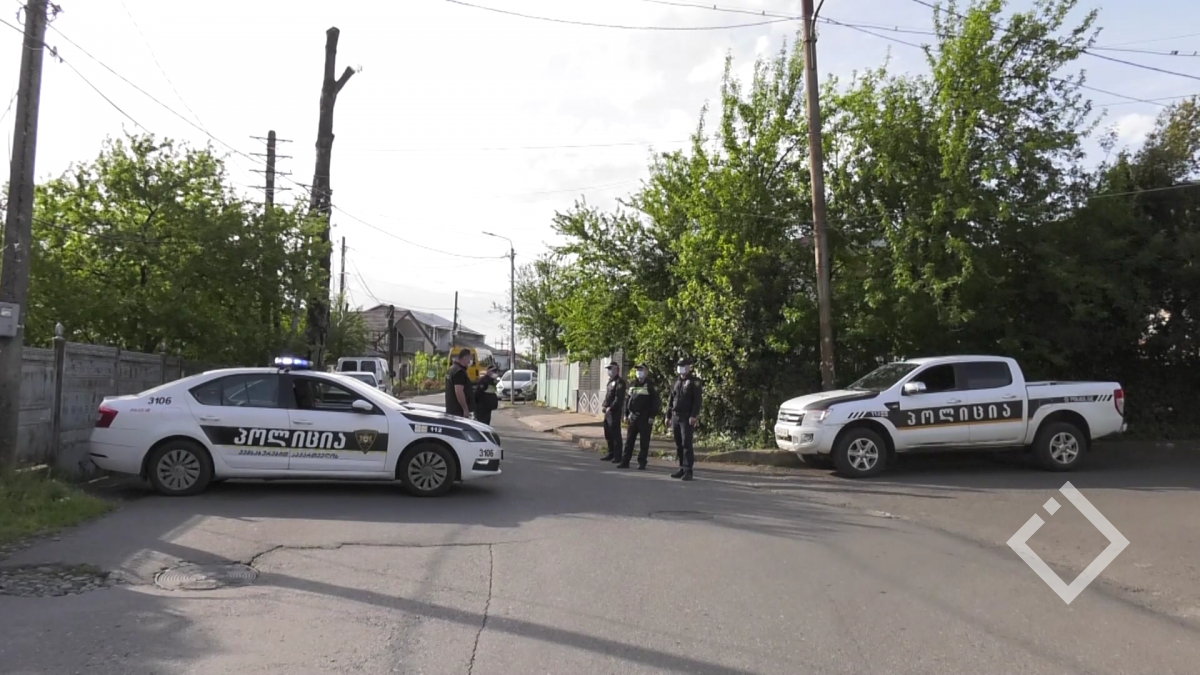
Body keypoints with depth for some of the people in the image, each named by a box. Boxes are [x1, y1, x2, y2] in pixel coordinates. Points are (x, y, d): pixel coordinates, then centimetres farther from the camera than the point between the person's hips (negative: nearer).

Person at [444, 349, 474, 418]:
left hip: (451, 409, 10)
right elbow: (459, 392, -25)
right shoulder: (459, 371, -18)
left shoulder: (452, 369, 14)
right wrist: (466, 409, -22)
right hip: (458, 411, -10)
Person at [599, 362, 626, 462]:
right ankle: (611, 454, 23)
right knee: (608, 434, 14)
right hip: (608, 411, 10)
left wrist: (610, 407, -22)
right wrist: (604, 406, 10)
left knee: (615, 434, -5)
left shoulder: (619, 382, -11)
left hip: (615, 411, -9)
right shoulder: (610, 381, 18)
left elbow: (619, 398, -18)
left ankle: (617, 456, 0)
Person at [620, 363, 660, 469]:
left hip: (645, 418, -6)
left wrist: (652, 416, -15)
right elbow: (628, 400, 19)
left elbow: (656, 401, -10)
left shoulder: (650, 385, -5)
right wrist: (626, 414, 13)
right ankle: (625, 461, 12)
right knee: (629, 440, 7)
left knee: (644, 441, 1)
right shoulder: (633, 385, 14)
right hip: (633, 417, 6)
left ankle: (642, 463, 7)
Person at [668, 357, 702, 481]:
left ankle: (688, 471, -10)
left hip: (687, 418, -6)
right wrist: (668, 415, 15)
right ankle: (682, 469, 16)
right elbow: (671, 400, 20)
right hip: (675, 417, 6)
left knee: (686, 444, -11)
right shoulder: (676, 382, 17)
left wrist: (693, 416, -20)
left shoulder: (694, 382, -2)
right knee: (679, 445, 8)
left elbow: (697, 400, -11)